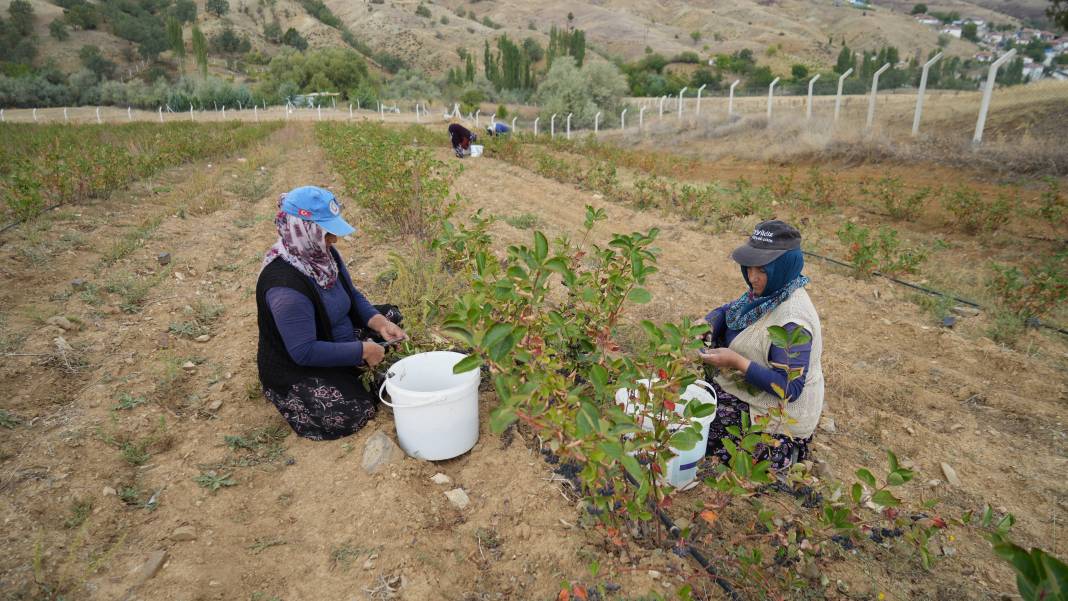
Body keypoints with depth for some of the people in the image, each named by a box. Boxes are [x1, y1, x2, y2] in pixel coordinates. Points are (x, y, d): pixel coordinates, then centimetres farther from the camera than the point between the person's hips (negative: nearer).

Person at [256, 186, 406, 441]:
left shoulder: (323, 253, -9)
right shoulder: (285, 284, -34)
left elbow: (353, 295, 5)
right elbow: (303, 352, -32)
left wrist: (380, 323, -13)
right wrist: (362, 351, -27)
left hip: (336, 342, 8)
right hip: (296, 370, -8)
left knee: (390, 314, 6)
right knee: (356, 413, -20)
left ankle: (346, 375, 6)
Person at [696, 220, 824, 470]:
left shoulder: (792, 321, -32)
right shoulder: (768, 290, -4)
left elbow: (789, 388, -31)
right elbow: (729, 311, 11)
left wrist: (737, 362, -33)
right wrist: (705, 324, -10)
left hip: (777, 415, -9)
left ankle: (786, 450, 6)